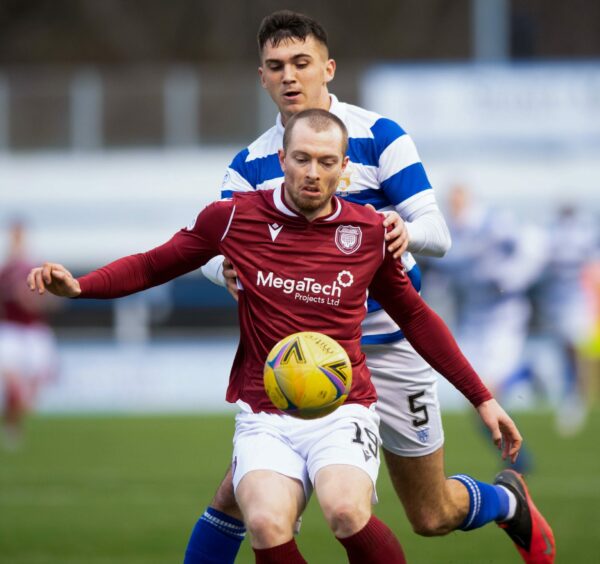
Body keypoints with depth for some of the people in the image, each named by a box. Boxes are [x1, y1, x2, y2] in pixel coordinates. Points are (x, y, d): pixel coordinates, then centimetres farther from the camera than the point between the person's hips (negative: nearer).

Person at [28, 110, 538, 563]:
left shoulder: (370, 233, 3)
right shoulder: (234, 218, 1)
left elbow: (415, 318, 16)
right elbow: (152, 265, 13)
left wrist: (482, 398, 16)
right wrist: (78, 285, -5)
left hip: (343, 413, 0)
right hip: (265, 419, 0)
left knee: (345, 509, -34)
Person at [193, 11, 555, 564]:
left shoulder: (378, 135, -8)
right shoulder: (252, 163, 2)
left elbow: (437, 235, -13)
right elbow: (209, 246, -8)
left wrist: (404, 231, -38)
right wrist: (227, 266, -33)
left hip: (388, 347, -2)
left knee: (433, 517, 8)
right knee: (238, 493, -14)